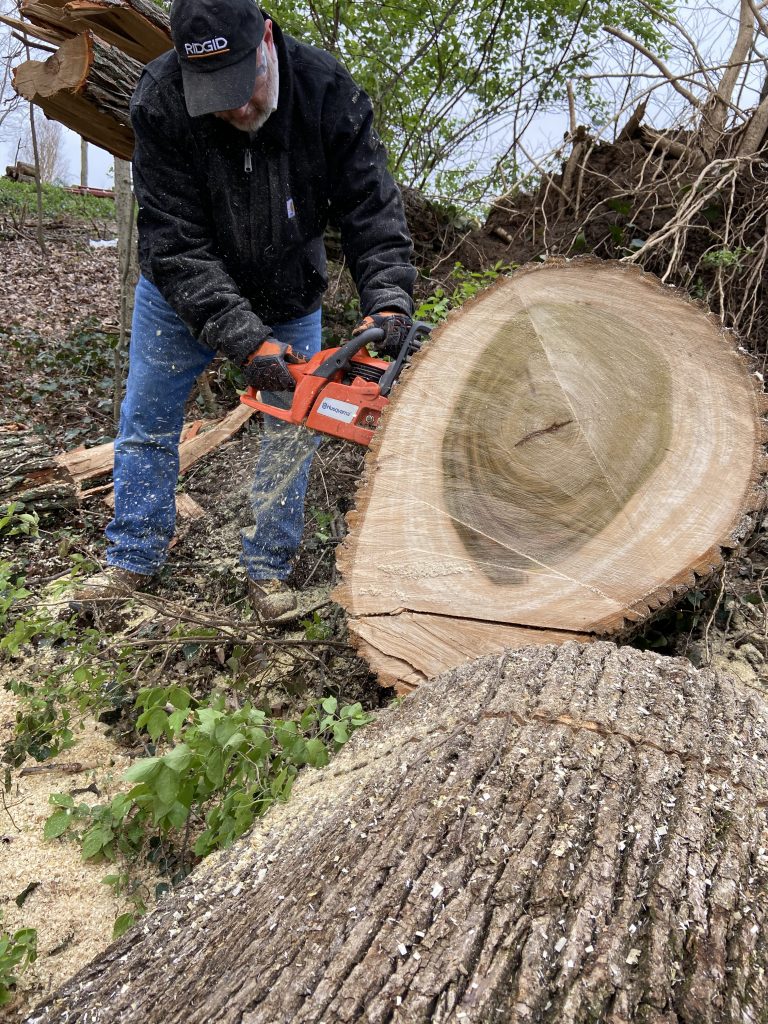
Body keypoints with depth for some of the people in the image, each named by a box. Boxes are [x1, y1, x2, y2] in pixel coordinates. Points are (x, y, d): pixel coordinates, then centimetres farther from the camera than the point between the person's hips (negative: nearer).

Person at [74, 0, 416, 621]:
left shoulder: (329, 94, -23)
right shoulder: (161, 103, -28)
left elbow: (372, 210, -21)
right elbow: (174, 245, -31)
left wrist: (388, 300, -39)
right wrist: (244, 340, -40)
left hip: (290, 301, 1)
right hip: (182, 295, 0)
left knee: (293, 432, 2)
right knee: (147, 423, 6)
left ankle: (269, 567, 19)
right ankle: (135, 560, 23)